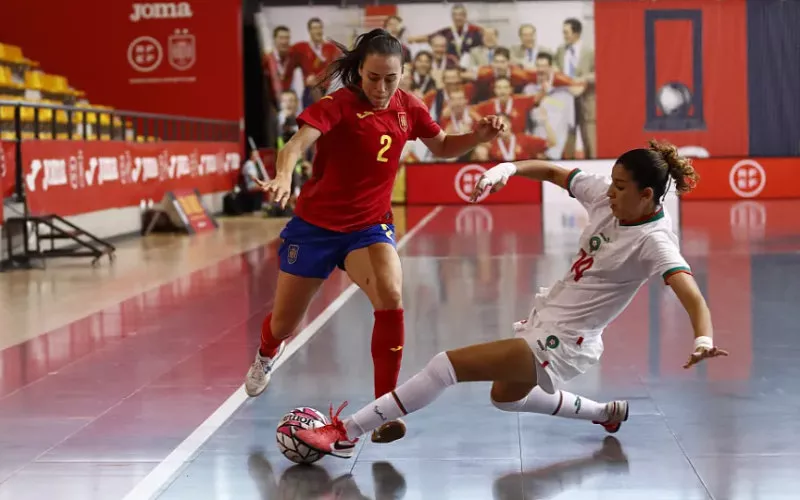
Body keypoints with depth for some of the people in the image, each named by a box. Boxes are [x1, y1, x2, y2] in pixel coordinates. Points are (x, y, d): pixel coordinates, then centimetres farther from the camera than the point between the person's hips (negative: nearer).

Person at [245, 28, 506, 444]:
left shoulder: (408, 108, -4)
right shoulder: (338, 105, -19)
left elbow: (442, 147, 14)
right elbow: (297, 143, -35)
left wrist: (477, 137, -6)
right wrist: (283, 177, -56)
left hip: (370, 226, 2)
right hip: (315, 224, -2)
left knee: (390, 299, -28)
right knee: (284, 323, 13)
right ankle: (267, 354, 53)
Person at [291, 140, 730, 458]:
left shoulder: (654, 243, -23)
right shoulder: (604, 195, -4)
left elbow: (690, 292, -38)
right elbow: (552, 172, 7)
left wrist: (704, 340, -57)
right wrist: (509, 168, -12)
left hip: (562, 344, -9)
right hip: (543, 316, 9)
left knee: (447, 365, -18)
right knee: (505, 396, 35)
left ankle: (344, 433, -12)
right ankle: (608, 414, 47)